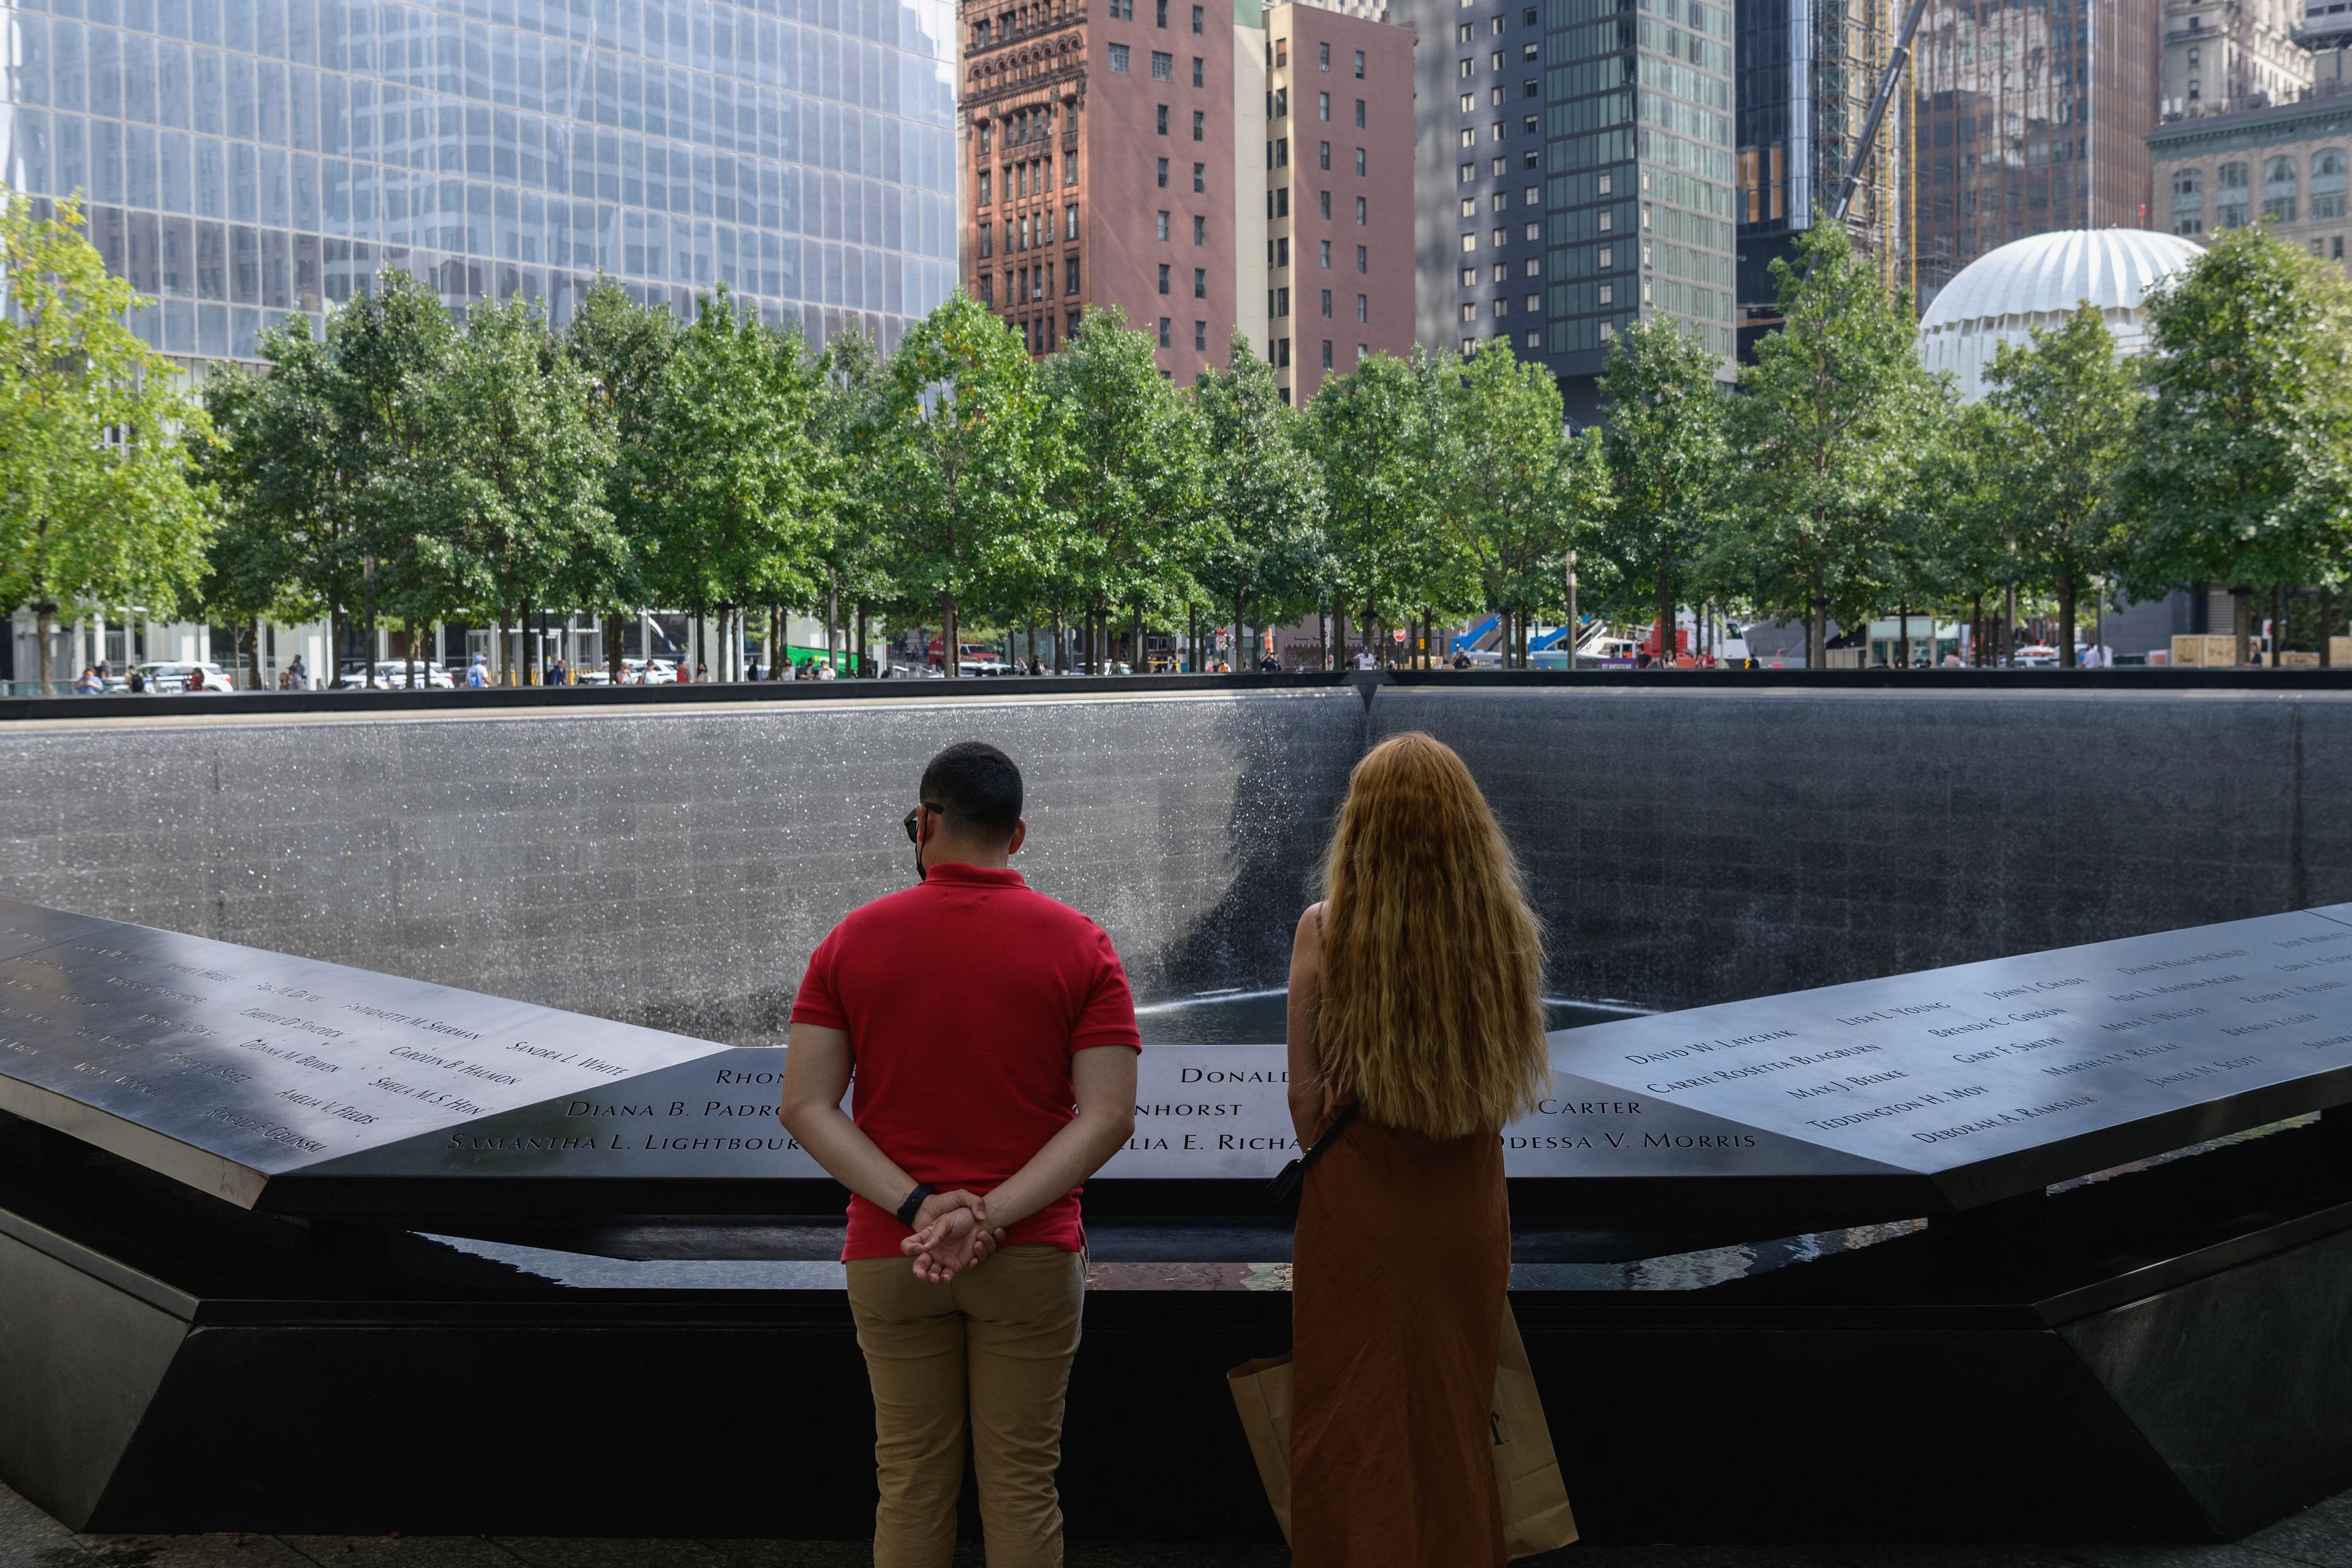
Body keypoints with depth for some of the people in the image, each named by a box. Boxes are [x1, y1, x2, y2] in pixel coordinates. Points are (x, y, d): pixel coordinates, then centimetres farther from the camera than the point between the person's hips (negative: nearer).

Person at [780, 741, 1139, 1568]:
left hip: (887, 1253, 1)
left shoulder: (853, 941, -1)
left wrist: (918, 1206, -13)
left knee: (910, 1483, 11)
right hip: (1033, 1254, -1)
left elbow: (804, 1105, -7)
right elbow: (1109, 1115, -12)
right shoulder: (1080, 945, -3)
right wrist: (994, 1217, -16)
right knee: (1020, 1484, 8)